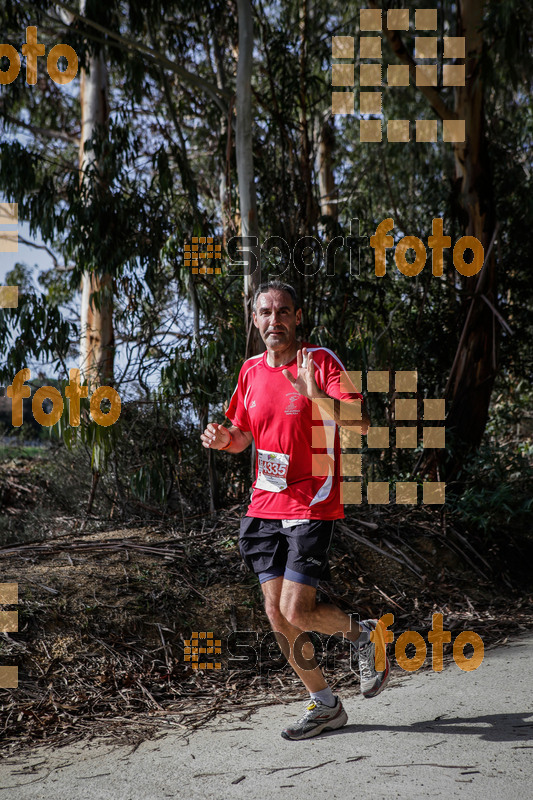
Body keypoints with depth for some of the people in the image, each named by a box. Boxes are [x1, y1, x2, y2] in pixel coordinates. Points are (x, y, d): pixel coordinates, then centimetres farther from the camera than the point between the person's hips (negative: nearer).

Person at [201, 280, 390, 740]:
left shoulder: (319, 361, -7)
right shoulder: (251, 370, 9)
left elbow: (362, 422, -18)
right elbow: (242, 437, 21)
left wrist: (318, 396, -32)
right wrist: (223, 438, -1)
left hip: (313, 507, -6)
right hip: (266, 507, 6)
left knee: (296, 612, -12)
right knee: (276, 614, 5)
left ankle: (362, 634, 19)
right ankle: (325, 706, 21)